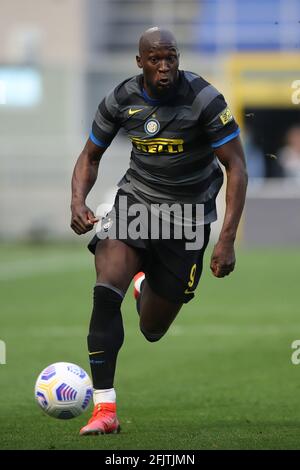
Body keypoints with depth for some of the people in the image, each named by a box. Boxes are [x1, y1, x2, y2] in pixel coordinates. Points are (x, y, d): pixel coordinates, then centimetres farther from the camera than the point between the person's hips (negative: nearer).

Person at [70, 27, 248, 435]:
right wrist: (78, 202, -15)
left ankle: (145, 285, 48)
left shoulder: (204, 99, -18)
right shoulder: (122, 99, -8)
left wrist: (227, 241, -23)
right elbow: (90, 157, 6)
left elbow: (237, 167, -15)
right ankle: (104, 409, -23)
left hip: (188, 218, -1)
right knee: (106, 292, -26)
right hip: (135, 203, 1)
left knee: (152, 331, 9)